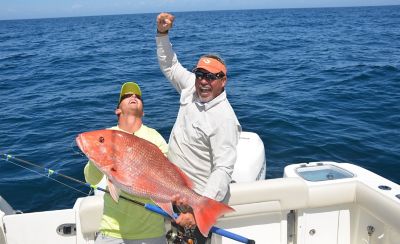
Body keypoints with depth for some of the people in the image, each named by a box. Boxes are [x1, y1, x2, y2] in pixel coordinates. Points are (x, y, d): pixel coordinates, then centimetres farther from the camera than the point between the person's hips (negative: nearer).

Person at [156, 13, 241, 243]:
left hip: (197, 198, -7)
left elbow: (223, 170, -30)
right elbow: (169, 64, 12)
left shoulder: (224, 118, -26)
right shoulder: (191, 88, -4)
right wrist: (162, 33, 0)